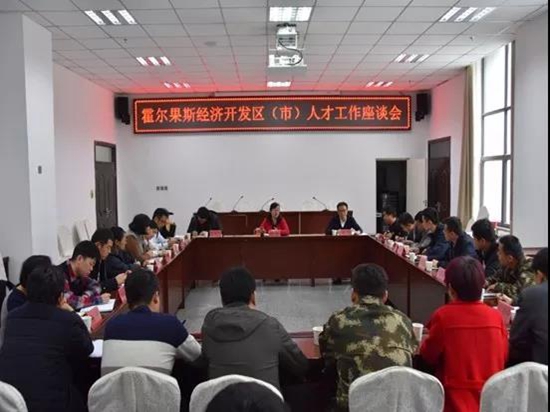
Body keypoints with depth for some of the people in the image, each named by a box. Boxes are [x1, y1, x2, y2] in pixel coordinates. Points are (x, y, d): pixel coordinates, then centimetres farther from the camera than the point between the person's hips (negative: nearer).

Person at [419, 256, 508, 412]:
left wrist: (428, 339, 16)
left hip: (455, 399, -3)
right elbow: (503, 356, 7)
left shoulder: (443, 315, -17)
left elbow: (429, 356, -4)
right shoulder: (496, 316, -8)